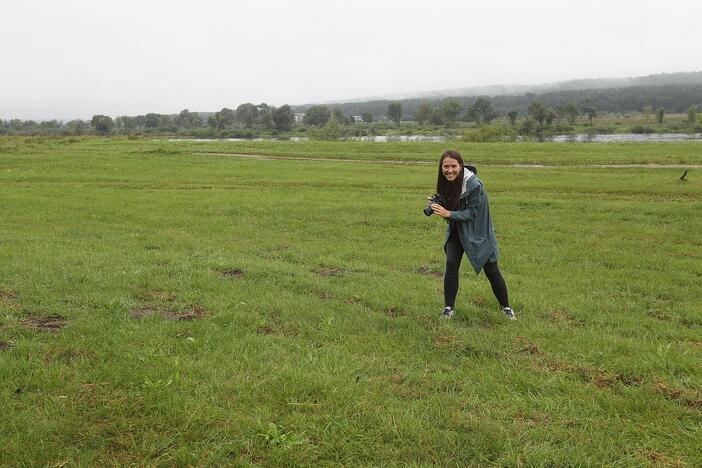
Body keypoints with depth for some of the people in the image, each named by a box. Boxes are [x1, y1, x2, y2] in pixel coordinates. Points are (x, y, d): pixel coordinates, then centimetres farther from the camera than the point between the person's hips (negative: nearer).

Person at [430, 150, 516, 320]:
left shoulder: (474, 184, -26)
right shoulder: (446, 182, -7)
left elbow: (472, 213, -24)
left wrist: (448, 213, -33)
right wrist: (437, 206, -17)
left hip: (477, 232, -4)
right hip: (456, 230, 5)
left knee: (491, 270, 4)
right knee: (451, 265, -11)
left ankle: (506, 307, 24)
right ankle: (448, 308, 2)